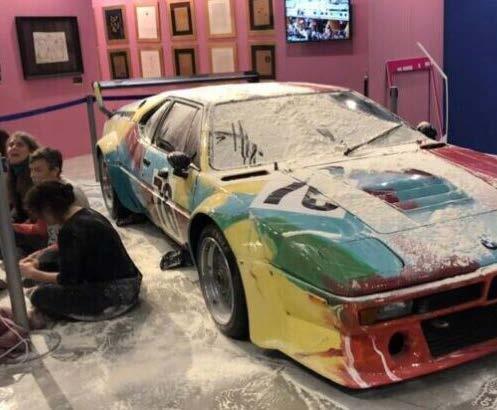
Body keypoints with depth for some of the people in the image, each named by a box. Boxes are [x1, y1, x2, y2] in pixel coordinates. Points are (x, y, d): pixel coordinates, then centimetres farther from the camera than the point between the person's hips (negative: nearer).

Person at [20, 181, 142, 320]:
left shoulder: (71, 230, -22)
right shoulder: (87, 214, 7)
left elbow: (67, 279, -14)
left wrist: (33, 274, -1)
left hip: (116, 294, -10)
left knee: (40, 296, -10)